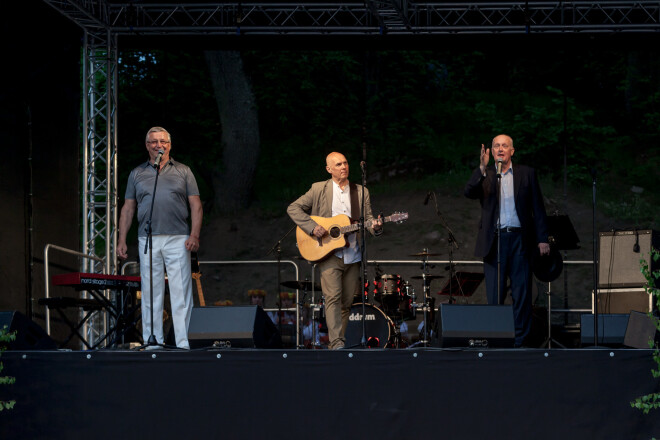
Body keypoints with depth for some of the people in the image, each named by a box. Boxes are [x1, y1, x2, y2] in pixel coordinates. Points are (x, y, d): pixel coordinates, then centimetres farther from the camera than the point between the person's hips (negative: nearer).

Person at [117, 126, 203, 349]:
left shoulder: (183, 172, 11)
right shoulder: (137, 174, 15)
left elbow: (195, 205, 7)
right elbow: (128, 209, 15)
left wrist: (194, 235, -6)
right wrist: (121, 240, 7)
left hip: (178, 239, -1)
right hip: (148, 240, 2)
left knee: (181, 293, -6)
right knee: (151, 294, 2)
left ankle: (183, 343, -6)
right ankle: (152, 343, 5)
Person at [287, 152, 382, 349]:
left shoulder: (361, 192, 12)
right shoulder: (319, 189, 4)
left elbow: (367, 218, 10)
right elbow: (293, 208, 2)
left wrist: (375, 226, -14)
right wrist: (312, 227, -12)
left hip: (352, 256, 4)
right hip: (329, 254, -4)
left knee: (347, 302, 5)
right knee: (333, 297, -16)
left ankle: (341, 339, 17)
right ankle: (336, 344, -22)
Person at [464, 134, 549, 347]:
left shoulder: (527, 174, 8)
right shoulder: (484, 176, 9)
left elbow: (538, 208, 7)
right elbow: (469, 192, -11)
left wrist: (542, 239, 1)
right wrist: (482, 169, -24)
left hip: (520, 239, 0)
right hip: (494, 240, 0)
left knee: (522, 293, 1)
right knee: (494, 294, 1)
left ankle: (519, 341, 7)